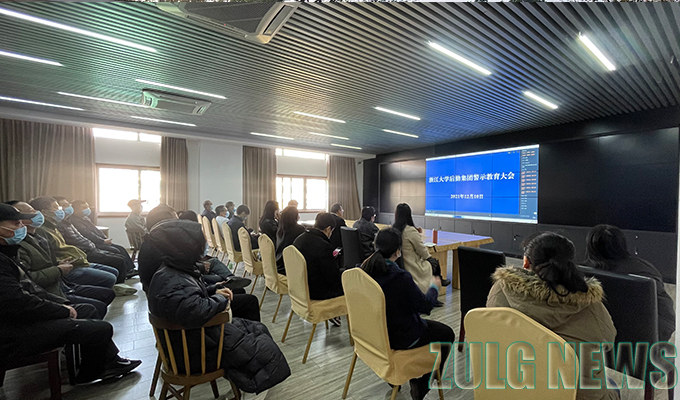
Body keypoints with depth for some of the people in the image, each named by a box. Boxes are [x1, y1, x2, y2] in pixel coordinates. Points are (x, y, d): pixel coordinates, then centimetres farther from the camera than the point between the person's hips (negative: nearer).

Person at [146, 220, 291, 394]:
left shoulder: (175, 271, 2)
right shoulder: (171, 282, -32)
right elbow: (197, 311, -44)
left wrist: (214, 291, 5)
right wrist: (220, 300, -24)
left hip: (206, 328, 10)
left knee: (258, 329, 12)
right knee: (262, 351, -4)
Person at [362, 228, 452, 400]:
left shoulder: (366, 269, -12)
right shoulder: (400, 277, -32)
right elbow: (425, 306, -17)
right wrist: (434, 287, 0)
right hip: (399, 337, -7)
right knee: (447, 334, 16)